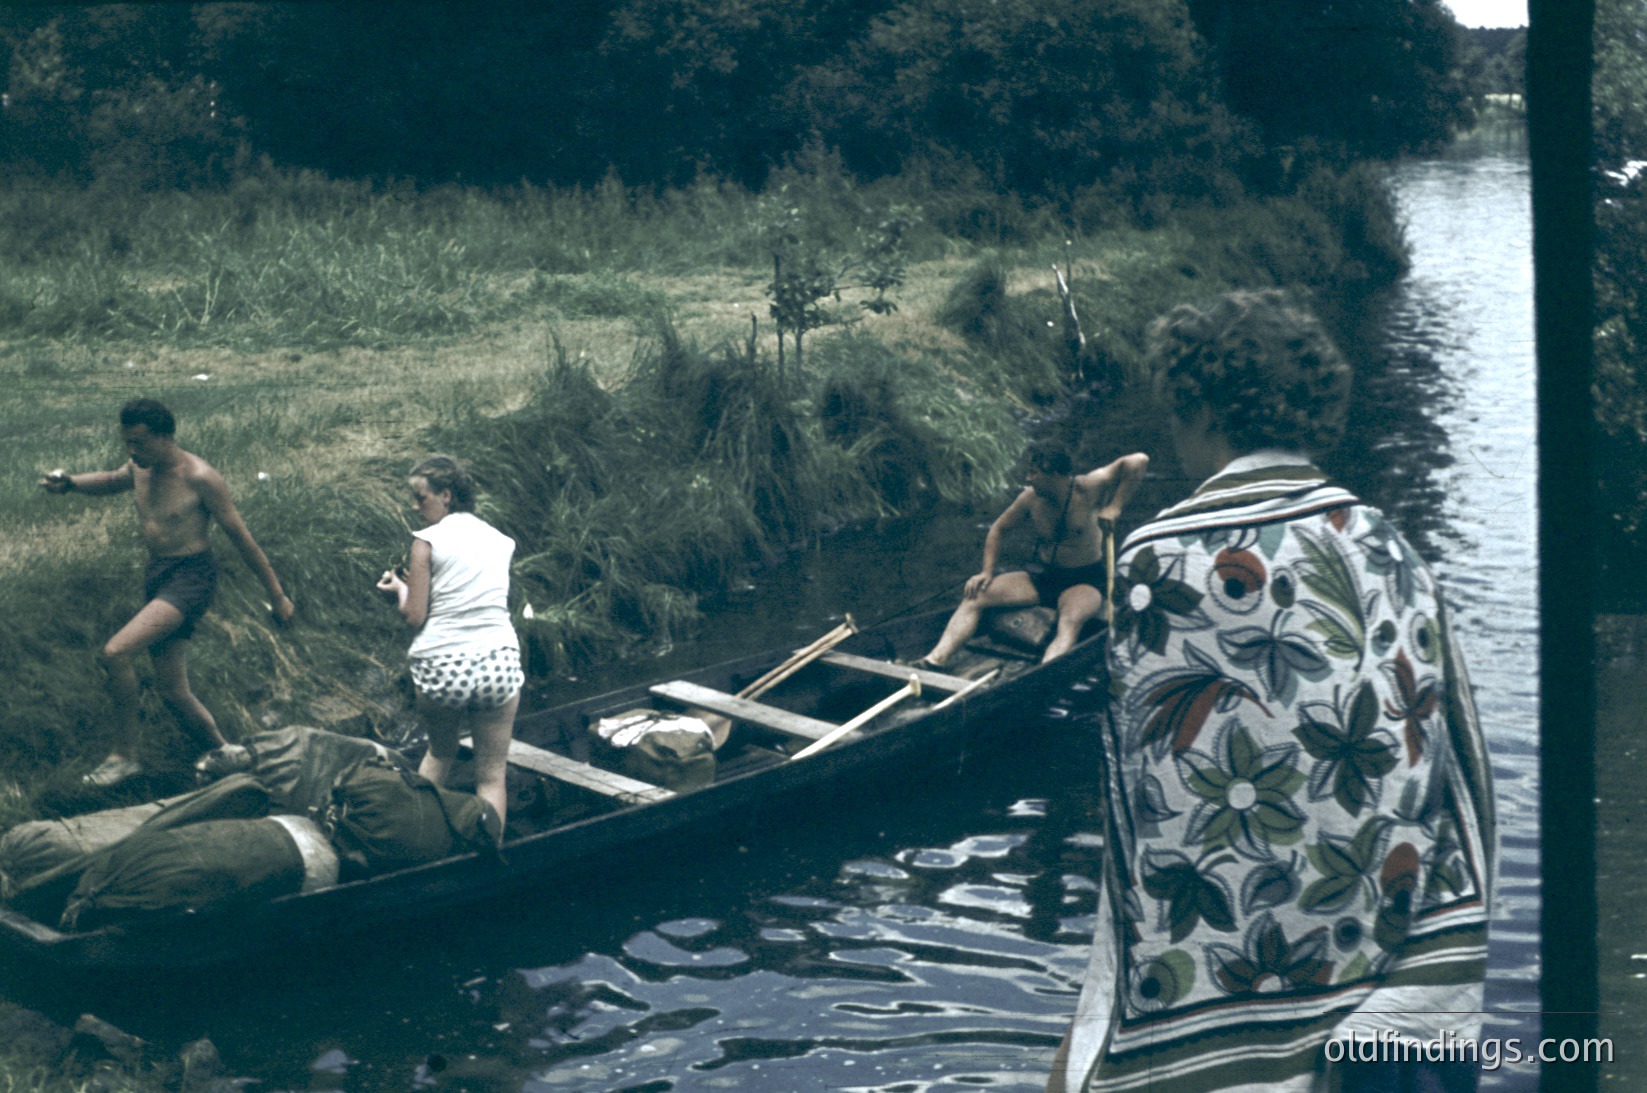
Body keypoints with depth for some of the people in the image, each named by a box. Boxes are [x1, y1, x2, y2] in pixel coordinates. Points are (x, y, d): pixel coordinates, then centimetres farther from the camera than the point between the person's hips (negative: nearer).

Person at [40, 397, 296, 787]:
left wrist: (276, 594, -6)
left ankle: (124, 753, -11)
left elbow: (241, 536, -10)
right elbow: (112, 480, 31)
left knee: (116, 652, -24)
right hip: (156, 578, 8)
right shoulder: (140, 469, 6)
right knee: (173, 693, 9)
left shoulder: (199, 478, -15)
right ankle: (224, 752, 28)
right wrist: (69, 483, 9)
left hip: (191, 577, -8)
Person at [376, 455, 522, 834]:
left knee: (439, 755, 24)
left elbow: (414, 617, -5)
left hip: (441, 666, -2)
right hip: (499, 662, 2)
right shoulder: (499, 540, 10)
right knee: (492, 775, 10)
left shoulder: (427, 540, -3)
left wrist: (401, 588, 15)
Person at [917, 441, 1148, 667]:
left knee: (1071, 619, -40)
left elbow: (1139, 460, -22)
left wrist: (1114, 507, -24)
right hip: (1042, 576, 5)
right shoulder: (1031, 498, -2)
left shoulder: (1088, 489, -16)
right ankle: (936, 659, -24)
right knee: (975, 595, -12)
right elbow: (998, 529, 12)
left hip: (1085, 582, -5)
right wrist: (987, 571, 0)